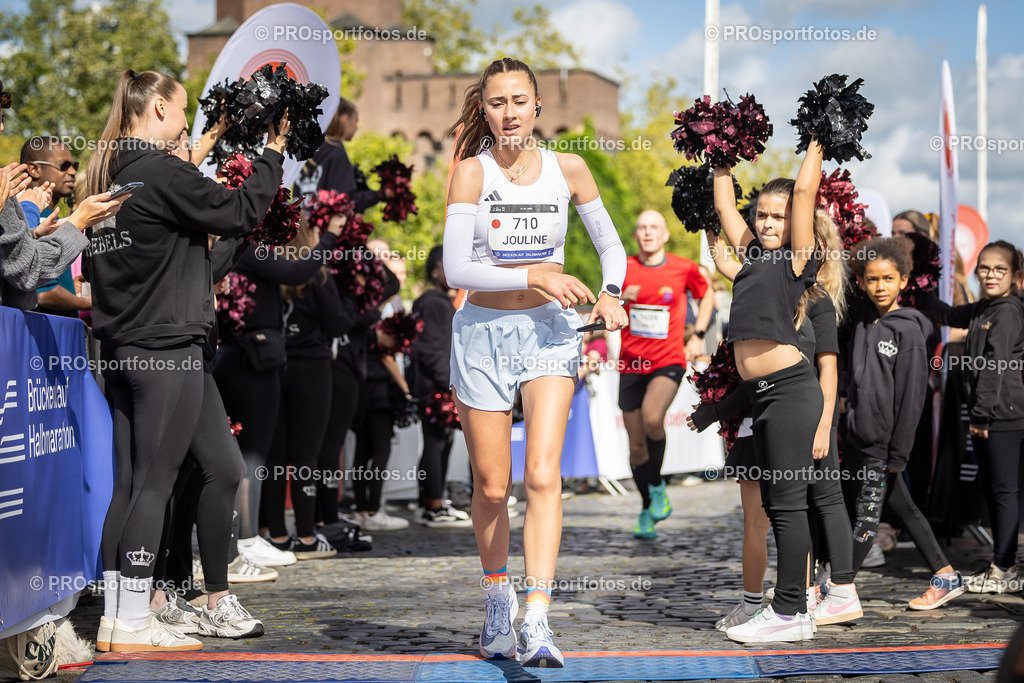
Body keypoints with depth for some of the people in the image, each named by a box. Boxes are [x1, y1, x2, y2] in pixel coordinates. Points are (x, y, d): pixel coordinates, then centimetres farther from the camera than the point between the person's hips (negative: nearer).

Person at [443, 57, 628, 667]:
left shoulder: (568, 169, -1)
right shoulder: (472, 172, -7)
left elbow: (611, 244, 12)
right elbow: (456, 269, -14)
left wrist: (609, 294, -7)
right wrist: (536, 276, -22)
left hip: (550, 331, 0)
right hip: (483, 331, 0)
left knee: (543, 476, -17)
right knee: (492, 487, 7)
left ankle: (537, 623, -21)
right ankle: (499, 606, 30)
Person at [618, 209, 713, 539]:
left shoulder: (684, 268, 0)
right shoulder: (624, 268, 2)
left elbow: (707, 296, 18)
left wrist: (698, 336, 9)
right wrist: (620, 298, -13)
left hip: (669, 360, -2)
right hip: (632, 362, 2)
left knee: (652, 418, -29)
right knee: (637, 445, 5)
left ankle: (657, 485, -6)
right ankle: (648, 510, 23)